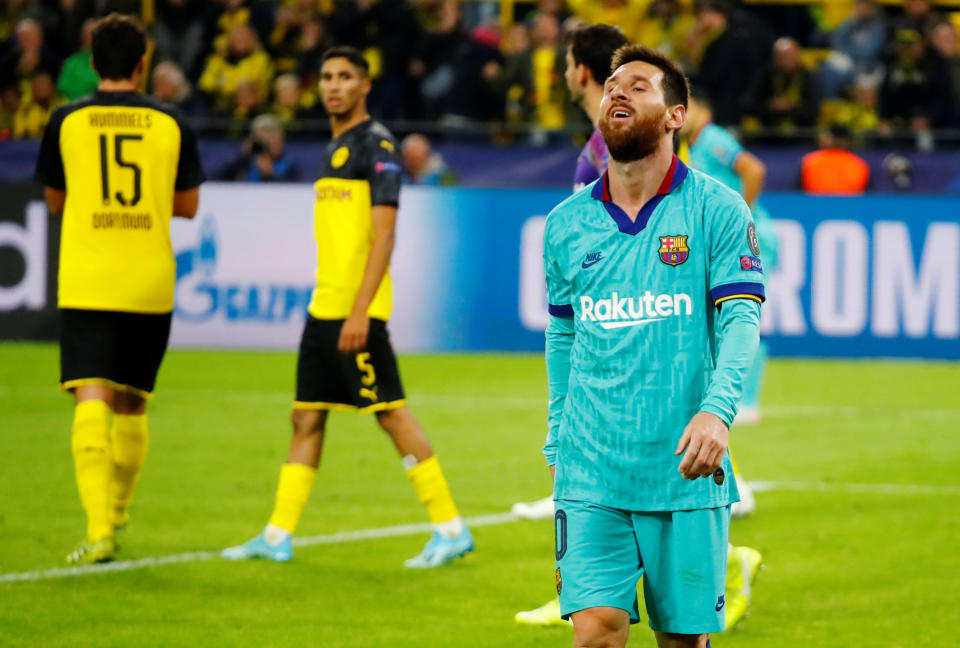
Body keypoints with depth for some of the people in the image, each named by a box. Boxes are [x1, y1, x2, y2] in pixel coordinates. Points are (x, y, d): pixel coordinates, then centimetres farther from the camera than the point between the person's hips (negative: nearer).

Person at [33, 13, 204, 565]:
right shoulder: (172, 125, 3)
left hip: (86, 285, -2)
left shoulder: (67, 121, 1)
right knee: (131, 405, 16)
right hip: (151, 284, 2)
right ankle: (117, 514, 28)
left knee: (91, 401, -8)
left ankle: (99, 530, -22)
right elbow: (188, 205, 12)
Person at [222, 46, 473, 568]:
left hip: (357, 307, -9)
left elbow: (383, 236, -16)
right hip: (324, 307, 9)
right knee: (306, 419, 8)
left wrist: (360, 310, -22)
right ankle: (278, 535, 11)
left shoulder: (377, 147, -9)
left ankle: (451, 529, -4)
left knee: (391, 414, -8)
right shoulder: (335, 148, 19)